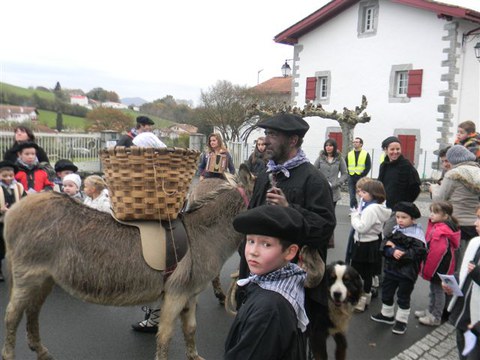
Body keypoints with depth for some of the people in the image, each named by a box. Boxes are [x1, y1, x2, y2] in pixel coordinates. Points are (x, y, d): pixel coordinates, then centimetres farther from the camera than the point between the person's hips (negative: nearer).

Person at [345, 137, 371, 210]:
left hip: (361, 178, -2)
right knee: (352, 194, 1)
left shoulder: (366, 154, 3)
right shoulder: (349, 154, 11)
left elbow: (368, 166, -2)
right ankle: (353, 207, 10)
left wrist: (363, 175, -11)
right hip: (351, 177, 2)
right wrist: (348, 173, -4)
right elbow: (345, 165, 10)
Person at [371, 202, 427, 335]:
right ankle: (387, 314, 39)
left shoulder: (417, 234, -15)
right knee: (386, 292, 19)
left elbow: (418, 253, -23)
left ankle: (401, 320, 27)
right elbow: (384, 245, -4)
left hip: (407, 272, -6)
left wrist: (402, 254, -25)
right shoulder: (395, 230, 2)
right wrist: (392, 251, -23)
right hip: (391, 268, 6)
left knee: (403, 297, 10)